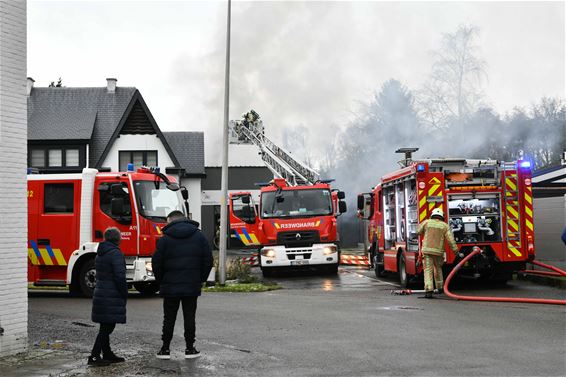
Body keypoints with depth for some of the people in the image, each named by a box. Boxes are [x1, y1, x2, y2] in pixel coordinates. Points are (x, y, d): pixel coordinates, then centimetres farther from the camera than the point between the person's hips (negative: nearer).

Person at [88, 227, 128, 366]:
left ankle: (107, 354, 23)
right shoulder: (115, 253, -14)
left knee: (105, 327, 15)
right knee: (107, 327, -5)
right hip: (112, 297, -9)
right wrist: (124, 294, -9)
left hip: (100, 294, 9)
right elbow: (120, 276, -19)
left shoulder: (100, 254, 13)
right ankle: (94, 356, -7)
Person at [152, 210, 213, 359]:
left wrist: (161, 282, 9)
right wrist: (200, 279, 10)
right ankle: (190, 349, 9)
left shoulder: (165, 238, -3)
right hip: (192, 286, 1)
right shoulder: (199, 236, 4)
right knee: (189, 317, 7)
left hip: (170, 286, -1)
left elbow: (157, 263, -4)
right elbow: (208, 260, 3)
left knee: (169, 318, 7)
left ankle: (165, 349, 10)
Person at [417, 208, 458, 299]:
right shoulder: (445, 225, 3)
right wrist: (455, 250, -1)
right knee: (438, 269, 23)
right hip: (438, 251, 1)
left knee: (428, 270, -4)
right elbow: (451, 239, -4)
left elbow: (419, 231, 18)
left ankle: (429, 290, -17)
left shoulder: (427, 222, 4)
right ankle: (440, 287, 34)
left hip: (427, 250, -1)